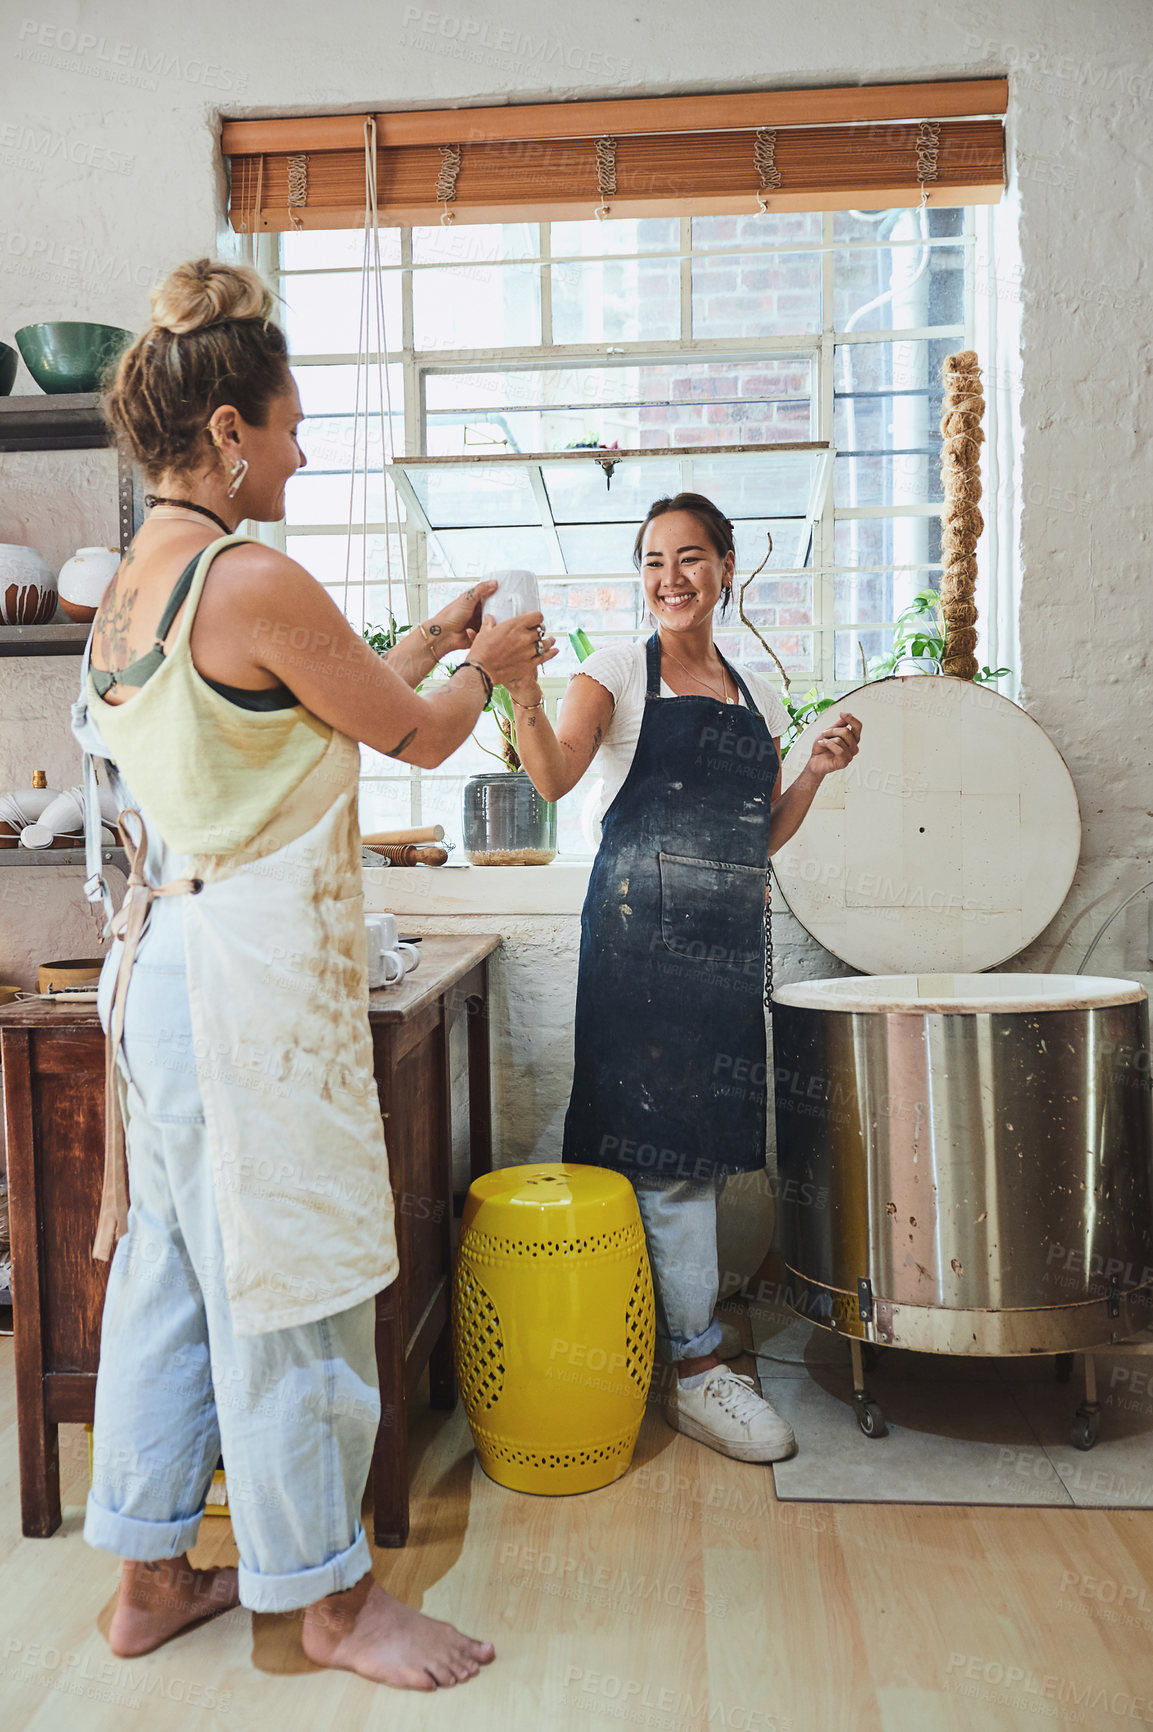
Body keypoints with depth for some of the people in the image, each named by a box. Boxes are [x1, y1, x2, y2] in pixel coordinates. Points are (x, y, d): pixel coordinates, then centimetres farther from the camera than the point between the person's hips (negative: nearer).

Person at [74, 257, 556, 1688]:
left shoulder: (127, 589, 11)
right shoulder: (255, 582, -17)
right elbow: (415, 736, -9)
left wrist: (425, 645, 20)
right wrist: (485, 665, 11)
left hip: (160, 953, 10)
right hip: (253, 971, -10)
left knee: (168, 1258, 17)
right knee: (282, 1274, 4)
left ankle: (149, 1575, 34)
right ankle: (330, 1594, 24)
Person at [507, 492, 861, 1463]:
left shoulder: (756, 696, 17)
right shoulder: (620, 672, 3)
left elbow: (763, 840, 18)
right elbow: (556, 777, -15)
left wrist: (818, 772, 4)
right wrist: (523, 692, -31)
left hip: (732, 930, 5)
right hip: (643, 922, -5)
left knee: (708, 1126, 11)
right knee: (663, 1131, -5)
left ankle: (687, 1316, 29)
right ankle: (696, 1368, 5)